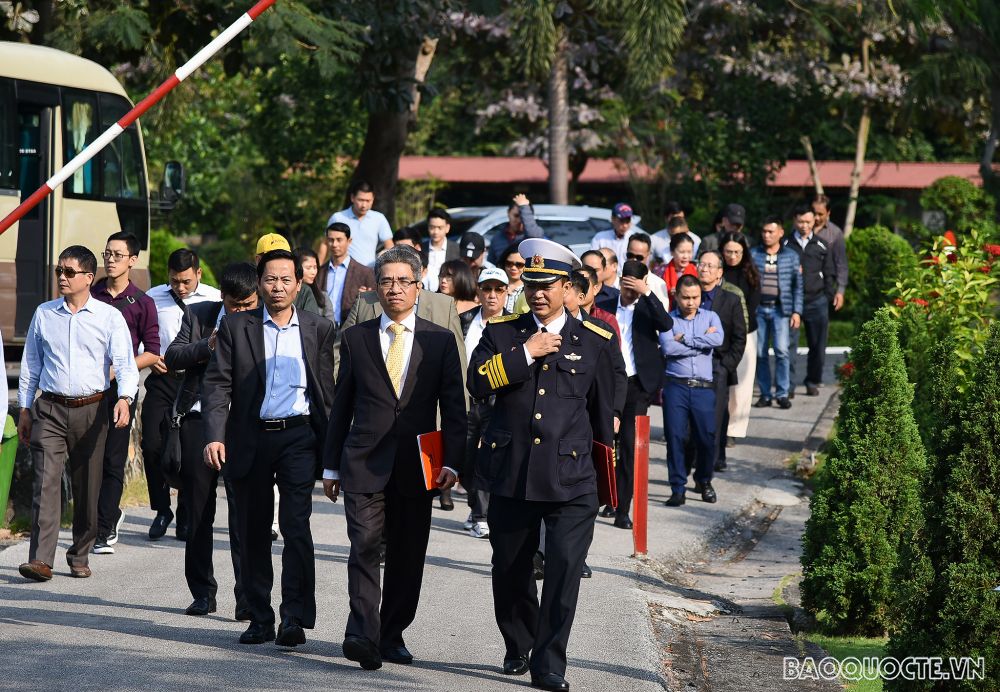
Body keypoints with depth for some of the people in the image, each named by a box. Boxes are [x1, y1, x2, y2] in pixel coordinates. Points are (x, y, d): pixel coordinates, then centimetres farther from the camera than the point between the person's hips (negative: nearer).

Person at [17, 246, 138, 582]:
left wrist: (125, 398, -23)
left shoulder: (109, 317, 1)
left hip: (91, 410, -1)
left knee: (87, 488, 6)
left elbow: (125, 364, -5)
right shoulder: (44, 314, 9)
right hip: (50, 409, 1)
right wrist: (25, 409, 13)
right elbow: (30, 364, 16)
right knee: (46, 482, -13)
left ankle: (80, 557, 20)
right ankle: (41, 560, -20)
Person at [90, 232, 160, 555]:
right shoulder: (91, 295, 9)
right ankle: (111, 513, 24)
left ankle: (105, 531, 4)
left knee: (113, 461, -2)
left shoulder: (142, 303, 2)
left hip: (121, 387, -3)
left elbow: (153, 353, 1)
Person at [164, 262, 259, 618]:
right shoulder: (198, 315, 8)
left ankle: (247, 597, -8)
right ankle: (203, 592, 20)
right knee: (198, 511, 9)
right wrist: (208, 345, -11)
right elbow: (172, 358, 3)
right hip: (199, 419, 3)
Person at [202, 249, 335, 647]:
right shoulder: (236, 327, 5)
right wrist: (214, 436, -13)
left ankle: (294, 618, -13)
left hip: (298, 436, -1)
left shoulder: (318, 330, 8)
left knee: (296, 526, -13)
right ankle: (260, 619, 17)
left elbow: (326, 392, 9)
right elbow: (216, 384, 0)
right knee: (252, 533, 7)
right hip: (250, 439, 1)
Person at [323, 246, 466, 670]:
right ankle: (362, 635, -22)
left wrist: (452, 462, -6)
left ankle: (392, 636, 16)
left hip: (416, 467, 1)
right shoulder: (356, 338, 9)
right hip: (364, 463, -1)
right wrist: (332, 465, 11)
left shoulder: (440, 341, 8)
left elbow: (454, 408, 5)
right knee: (365, 546, -14)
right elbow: (342, 405, 12)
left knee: (408, 556, 5)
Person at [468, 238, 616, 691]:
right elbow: (477, 382, -9)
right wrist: (526, 353, -13)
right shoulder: (501, 333, 7)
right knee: (510, 571, 11)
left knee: (565, 569, -11)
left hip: (571, 479, -1)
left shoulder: (594, 342, 7)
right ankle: (518, 649, 32)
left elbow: (602, 411, 15)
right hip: (511, 476, 1)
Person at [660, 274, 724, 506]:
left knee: (707, 438, 2)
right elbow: (668, 348, -12)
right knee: (675, 437, -5)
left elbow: (718, 339, -9)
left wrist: (685, 340, -7)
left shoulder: (710, 317, 11)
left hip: (704, 388, 1)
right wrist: (702, 341, -5)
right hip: (676, 386, -1)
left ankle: (704, 481, 26)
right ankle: (678, 489, 2)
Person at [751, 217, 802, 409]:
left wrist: (796, 311, 0)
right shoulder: (753, 254, 6)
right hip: (758, 308, 1)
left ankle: (782, 393, -3)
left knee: (781, 350, -11)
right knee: (760, 353, 3)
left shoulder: (791, 256, 7)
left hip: (780, 309, -1)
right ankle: (765, 393, 11)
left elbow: (798, 285, 7)